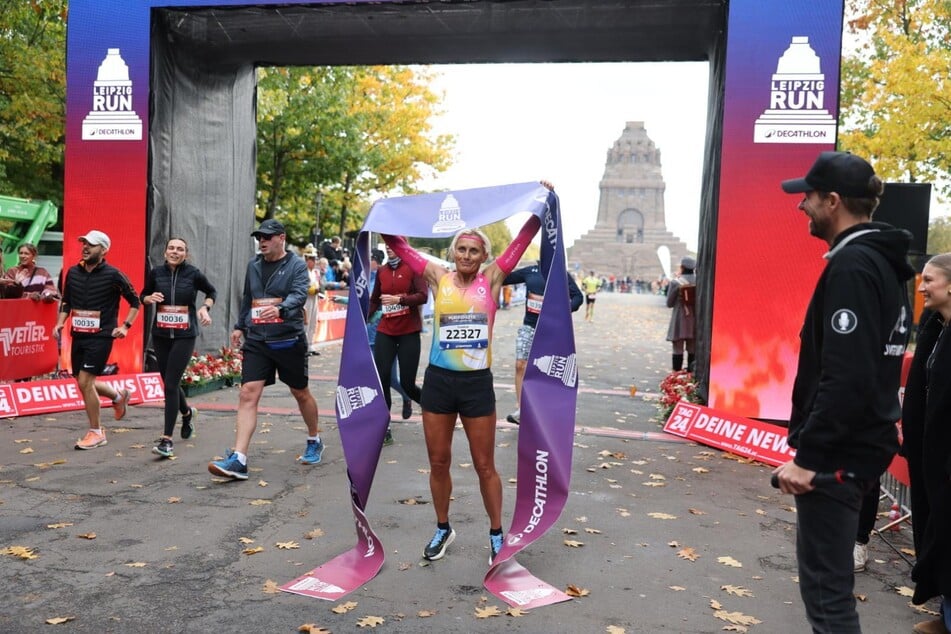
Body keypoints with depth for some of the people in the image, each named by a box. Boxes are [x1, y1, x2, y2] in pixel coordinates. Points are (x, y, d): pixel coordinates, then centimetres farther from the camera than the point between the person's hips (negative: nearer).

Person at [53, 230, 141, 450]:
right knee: (85, 383, 11)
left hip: (101, 336, -6)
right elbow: (66, 302, 18)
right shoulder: (73, 272, 6)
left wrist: (125, 326, -6)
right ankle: (118, 396, 41)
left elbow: (135, 302, 1)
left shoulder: (113, 275, -9)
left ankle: (96, 432, 4)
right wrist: (60, 323, 4)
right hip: (78, 335, 6)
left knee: (85, 382, -11)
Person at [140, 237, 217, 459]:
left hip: (185, 336, -4)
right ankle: (187, 413, 46)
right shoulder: (156, 273, 2)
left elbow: (211, 292, 13)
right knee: (169, 382, 14)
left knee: (171, 384, -12)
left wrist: (205, 307, -5)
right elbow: (143, 295, 16)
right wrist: (150, 298, -6)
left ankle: (167, 439, -9)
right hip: (160, 335, 4)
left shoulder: (193, 274, -4)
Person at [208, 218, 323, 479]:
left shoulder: (297, 266, -5)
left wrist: (280, 309, -41)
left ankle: (314, 441, 37)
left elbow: (299, 295, -22)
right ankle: (238, 460, -13)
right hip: (256, 342, 4)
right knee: (248, 394, -9)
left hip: (289, 341, -4)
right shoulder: (253, 265, 11)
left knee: (300, 392, 13)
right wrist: (239, 326, 23)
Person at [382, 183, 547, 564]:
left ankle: (497, 535, 24)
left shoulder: (492, 279, -1)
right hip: (438, 380, 2)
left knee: (484, 466, 7)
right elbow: (400, 246, 4)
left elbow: (523, 239, -4)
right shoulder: (439, 278, 2)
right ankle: (443, 529, 32)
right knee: (438, 462, 12)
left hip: (477, 382, -2)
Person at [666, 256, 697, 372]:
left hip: (679, 320, -3)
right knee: (692, 350, 11)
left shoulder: (675, 282, -11)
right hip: (695, 320, 3)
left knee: (678, 349, 4)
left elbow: (669, 303, -2)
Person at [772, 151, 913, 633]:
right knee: (829, 578, 21)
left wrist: (808, 456, -22)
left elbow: (846, 378, -27)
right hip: (858, 444, 10)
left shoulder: (852, 265, -19)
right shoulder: (880, 260, 13)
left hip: (839, 453, -10)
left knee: (825, 586, 0)